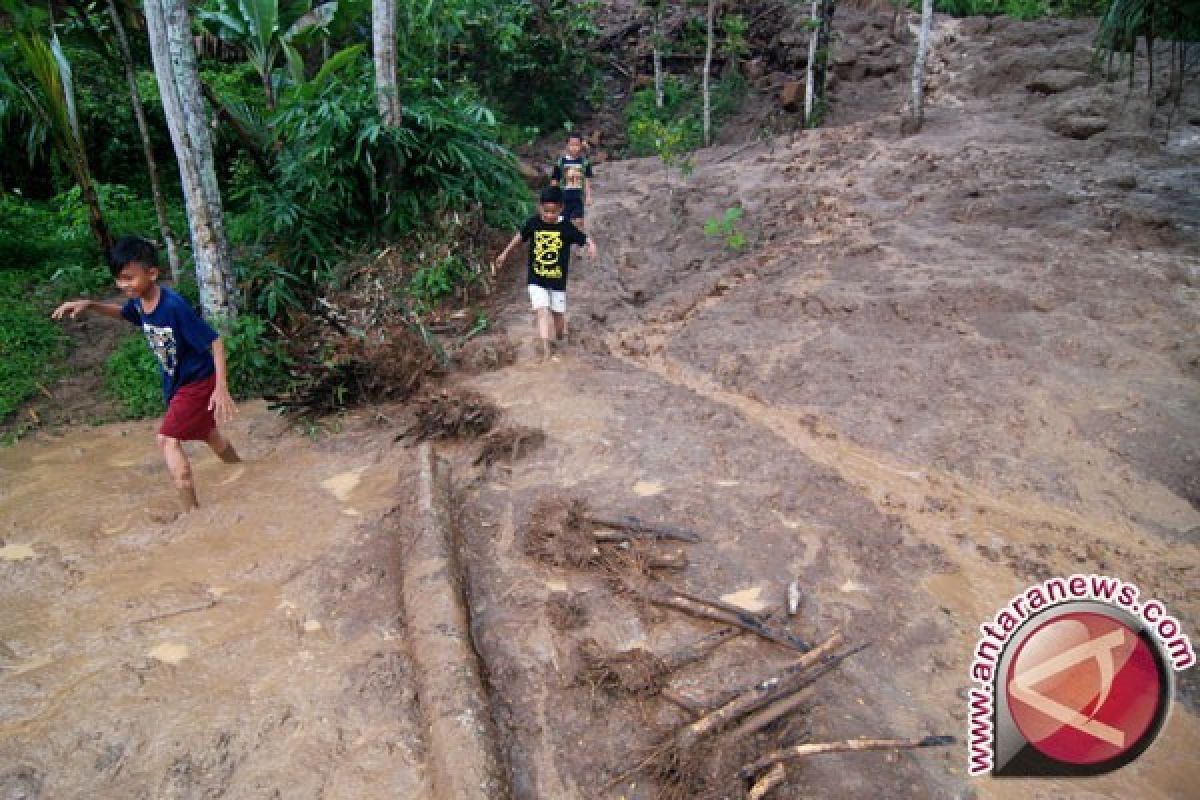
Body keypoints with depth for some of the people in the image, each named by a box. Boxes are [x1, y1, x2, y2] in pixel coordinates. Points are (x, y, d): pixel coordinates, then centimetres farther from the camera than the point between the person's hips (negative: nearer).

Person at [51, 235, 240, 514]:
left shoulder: (174, 306, -29)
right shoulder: (139, 303, -6)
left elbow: (215, 342, -27)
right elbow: (122, 312, 20)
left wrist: (221, 387, -33)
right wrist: (89, 305, 1)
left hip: (199, 381, -9)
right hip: (176, 383, 9)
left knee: (167, 439, -14)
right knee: (207, 434, 22)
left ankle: (191, 510, -10)